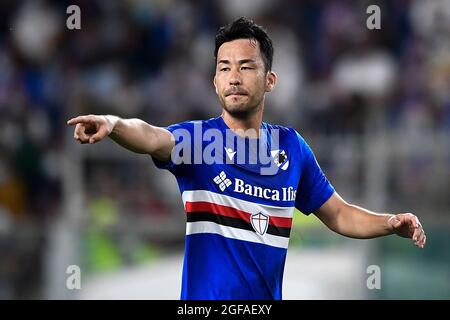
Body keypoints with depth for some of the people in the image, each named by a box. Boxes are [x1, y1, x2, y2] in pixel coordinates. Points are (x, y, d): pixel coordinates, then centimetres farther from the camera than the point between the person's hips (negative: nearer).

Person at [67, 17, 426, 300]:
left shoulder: (292, 146, 6)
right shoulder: (197, 137, -6)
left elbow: (338, 214, 14)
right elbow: (152, 137, -28)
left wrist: (391, 223, -4)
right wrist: (113, 123, -49)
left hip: (268, 296, 4)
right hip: (207, 296, -4)